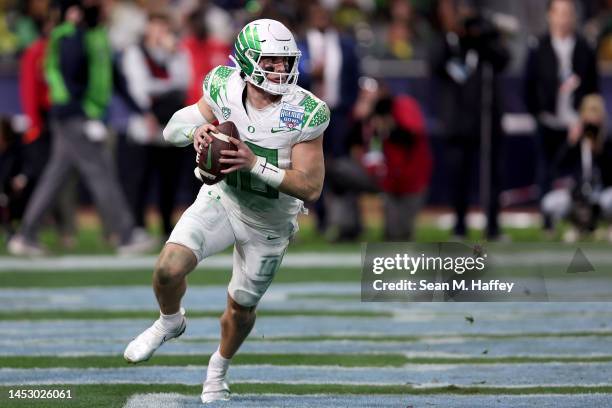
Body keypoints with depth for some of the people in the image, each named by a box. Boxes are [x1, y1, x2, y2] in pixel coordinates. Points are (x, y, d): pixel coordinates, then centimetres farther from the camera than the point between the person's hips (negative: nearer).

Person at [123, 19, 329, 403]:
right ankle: (170, 321, 14)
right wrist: (196, 130, -29)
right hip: (221, 199, 1)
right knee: (169, 268, -20)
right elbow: (173, 129, -4)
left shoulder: (305, 114, -26)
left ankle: (219, 370, 43)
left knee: (242, 306, 12)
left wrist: (256, 164, -36)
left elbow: (311, 187, -25)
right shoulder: (225, 88, -17)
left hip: (268, 223, -1)